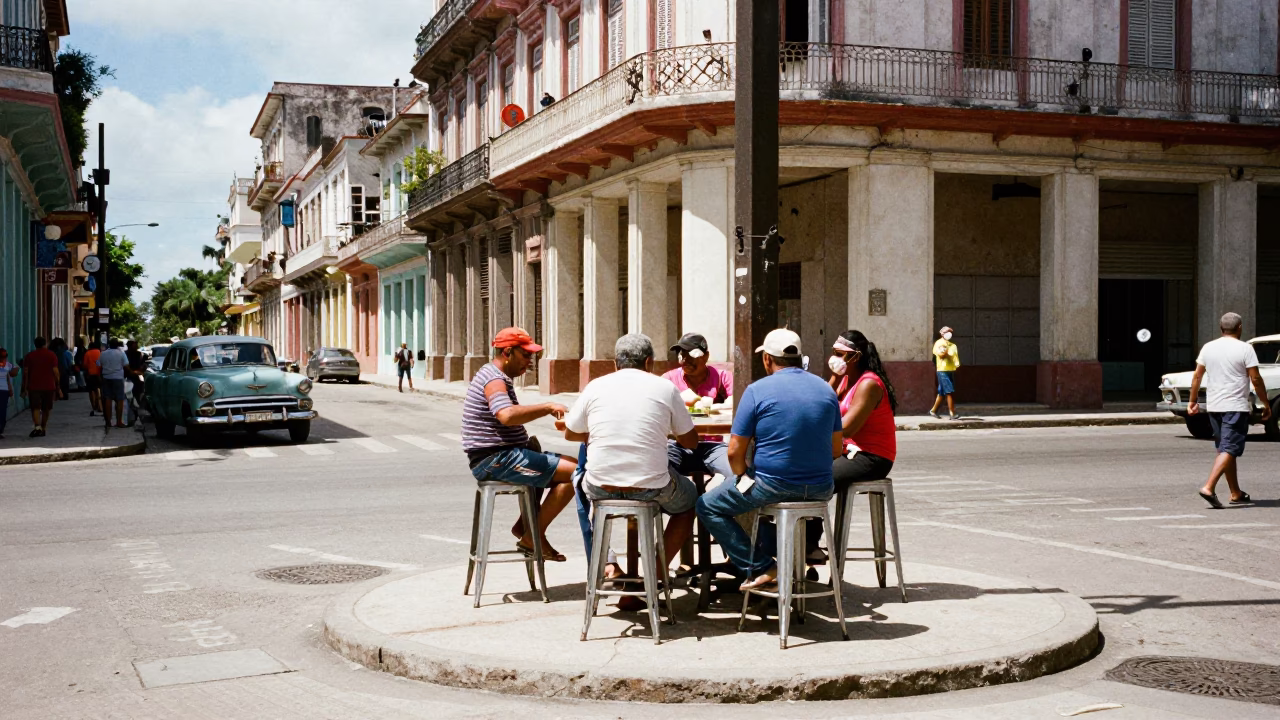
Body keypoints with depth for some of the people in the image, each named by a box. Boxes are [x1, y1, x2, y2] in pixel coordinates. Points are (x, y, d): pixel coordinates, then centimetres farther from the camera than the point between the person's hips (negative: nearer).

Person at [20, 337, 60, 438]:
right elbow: (55, 372, -3)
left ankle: (37, 427, -27)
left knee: (35, 408, -6)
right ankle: (43, 429, 19)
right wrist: (57, 386, 3)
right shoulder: (52, 355, 2)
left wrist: (24, 388, 6)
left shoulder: (29, 356, 4)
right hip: (49, 387, 1)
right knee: (46, 409, 13)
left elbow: (25, 373, 2)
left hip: (34, 387, -1)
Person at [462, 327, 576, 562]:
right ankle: (533, 536, -9)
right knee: (574, 472, -17)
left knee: (568, 464, 24)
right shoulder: (494, 380, -15)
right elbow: (506, 415, -34)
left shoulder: (499, 378, 19)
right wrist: (547, 407, -27)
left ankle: (524, 525, 17)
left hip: (501, 456, 11)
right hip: (496, 460, -11)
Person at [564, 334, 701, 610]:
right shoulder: (665, 388, 2)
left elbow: (571, 433, 18)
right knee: (689, 500, 30)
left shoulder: (595, 387, 5)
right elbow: (690, 442, 9)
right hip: (650, 488, -2)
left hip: (601, 488, 2)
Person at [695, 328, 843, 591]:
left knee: (708, 506, 14)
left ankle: (760, 568, 5)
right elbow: (836, 448, 12)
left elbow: (735, 453, -9)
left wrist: (745, 476, 11)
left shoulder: (757, 391, -9)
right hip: (820, 490, 6)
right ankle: (768, 556, 40)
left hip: (774, 486, -6)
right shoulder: (826, 390, 6)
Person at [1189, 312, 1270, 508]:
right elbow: (1256, 379, -9)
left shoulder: (1208, 347, 6)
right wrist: (1266, 404, 0)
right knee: (1229, 450, -8)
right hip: (1236, 407, -6)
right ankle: (1209, 488, -22)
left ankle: (1236, 494, 22)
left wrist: (1193, 401, 16)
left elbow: (1197, 376, 7)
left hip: (1213, 407, 6)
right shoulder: (1245, 348, -8)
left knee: (1226, 449, 14)